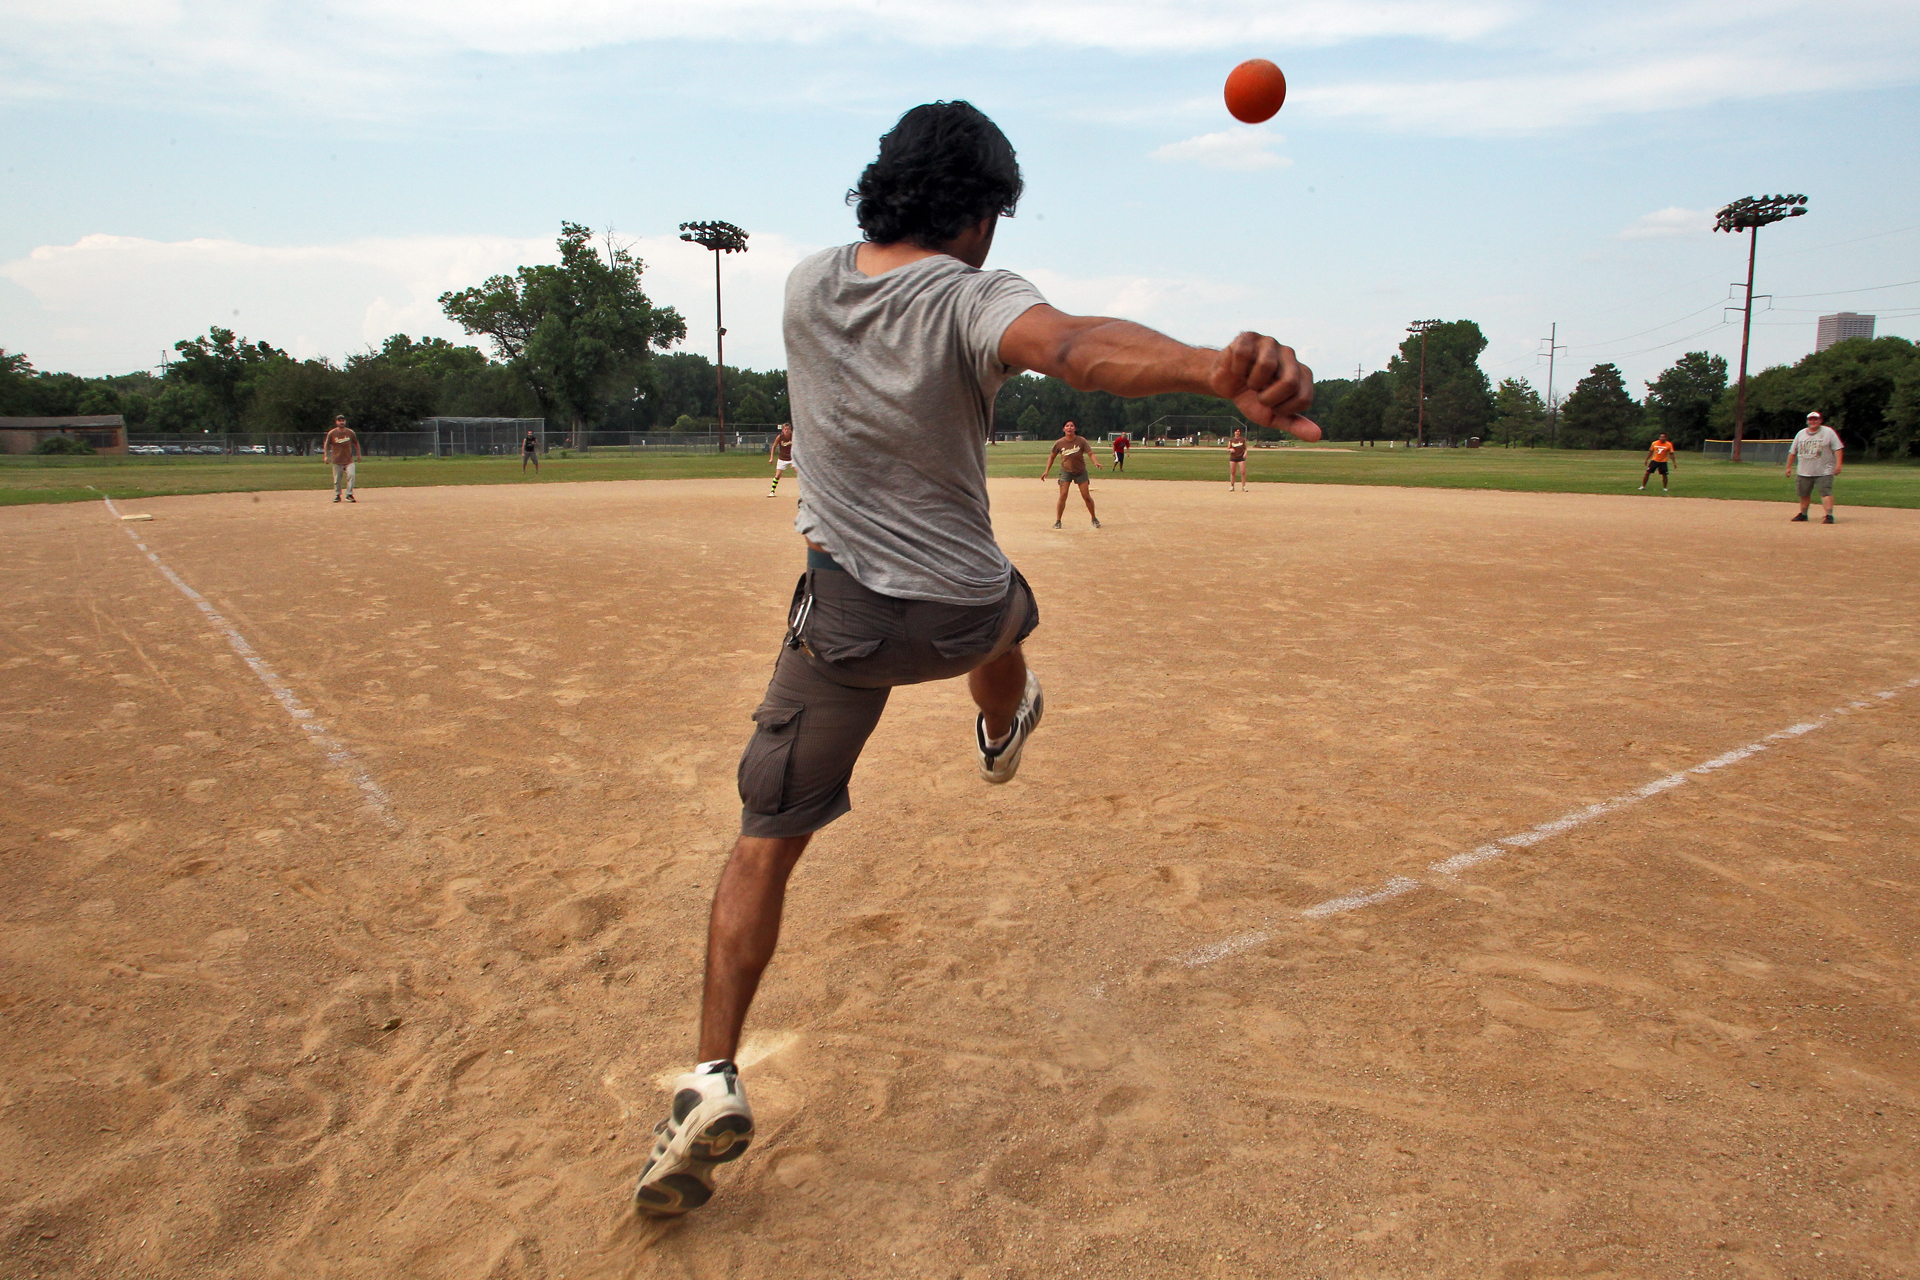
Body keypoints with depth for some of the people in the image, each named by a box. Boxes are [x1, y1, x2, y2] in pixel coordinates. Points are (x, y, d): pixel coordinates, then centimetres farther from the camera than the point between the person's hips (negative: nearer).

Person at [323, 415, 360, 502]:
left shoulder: (350, 432, 1)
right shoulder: (332, 433, -1)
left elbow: (356, 443, 14)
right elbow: (326, 444, 8)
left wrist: (359, 455, 16)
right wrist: (326, 456, 0)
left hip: (349, 460, 0)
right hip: (336, 460, 0)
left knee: (351, 475, -16)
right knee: (337, 479, 4)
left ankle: (349, 495, -8)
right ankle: (337, 495, 21)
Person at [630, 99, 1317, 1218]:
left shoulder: (805, 286, -6)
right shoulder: (971, 302, -21)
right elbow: (1073, 343, -44)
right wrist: (1217, 368, -62)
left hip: (846, 615, 2)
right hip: (963, 611, -1)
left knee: (767, 843, 6)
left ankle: (715, 1077, -1)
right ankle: (1004, 733, 70)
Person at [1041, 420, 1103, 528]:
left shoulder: (1081, 440, -11)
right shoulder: (1059, 443, -7)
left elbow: (1090, 453, -16)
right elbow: (1052, 457, 7)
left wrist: (1096, 462, -36)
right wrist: (1046, 471, 0)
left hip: (1081, 472, 0)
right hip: (1066, 472, 0)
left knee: (1087, 497, 0)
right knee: (1063, 496, -12)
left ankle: (1094, 518, 21)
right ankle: (1058, 521, -1)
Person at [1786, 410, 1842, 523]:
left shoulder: (1828, 432, 0)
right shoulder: (1801, 434, 12)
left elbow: (1838, 449, -5)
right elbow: (1792, 452, 18)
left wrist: (1838, 464, -15)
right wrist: (1789, 466, 15)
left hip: (1824, 471, -5)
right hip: (1803, 471, 5)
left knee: (1825, 492, -14)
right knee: (1804, 493, 12)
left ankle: (1829, 515, -17)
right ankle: (1803, 514, 27)